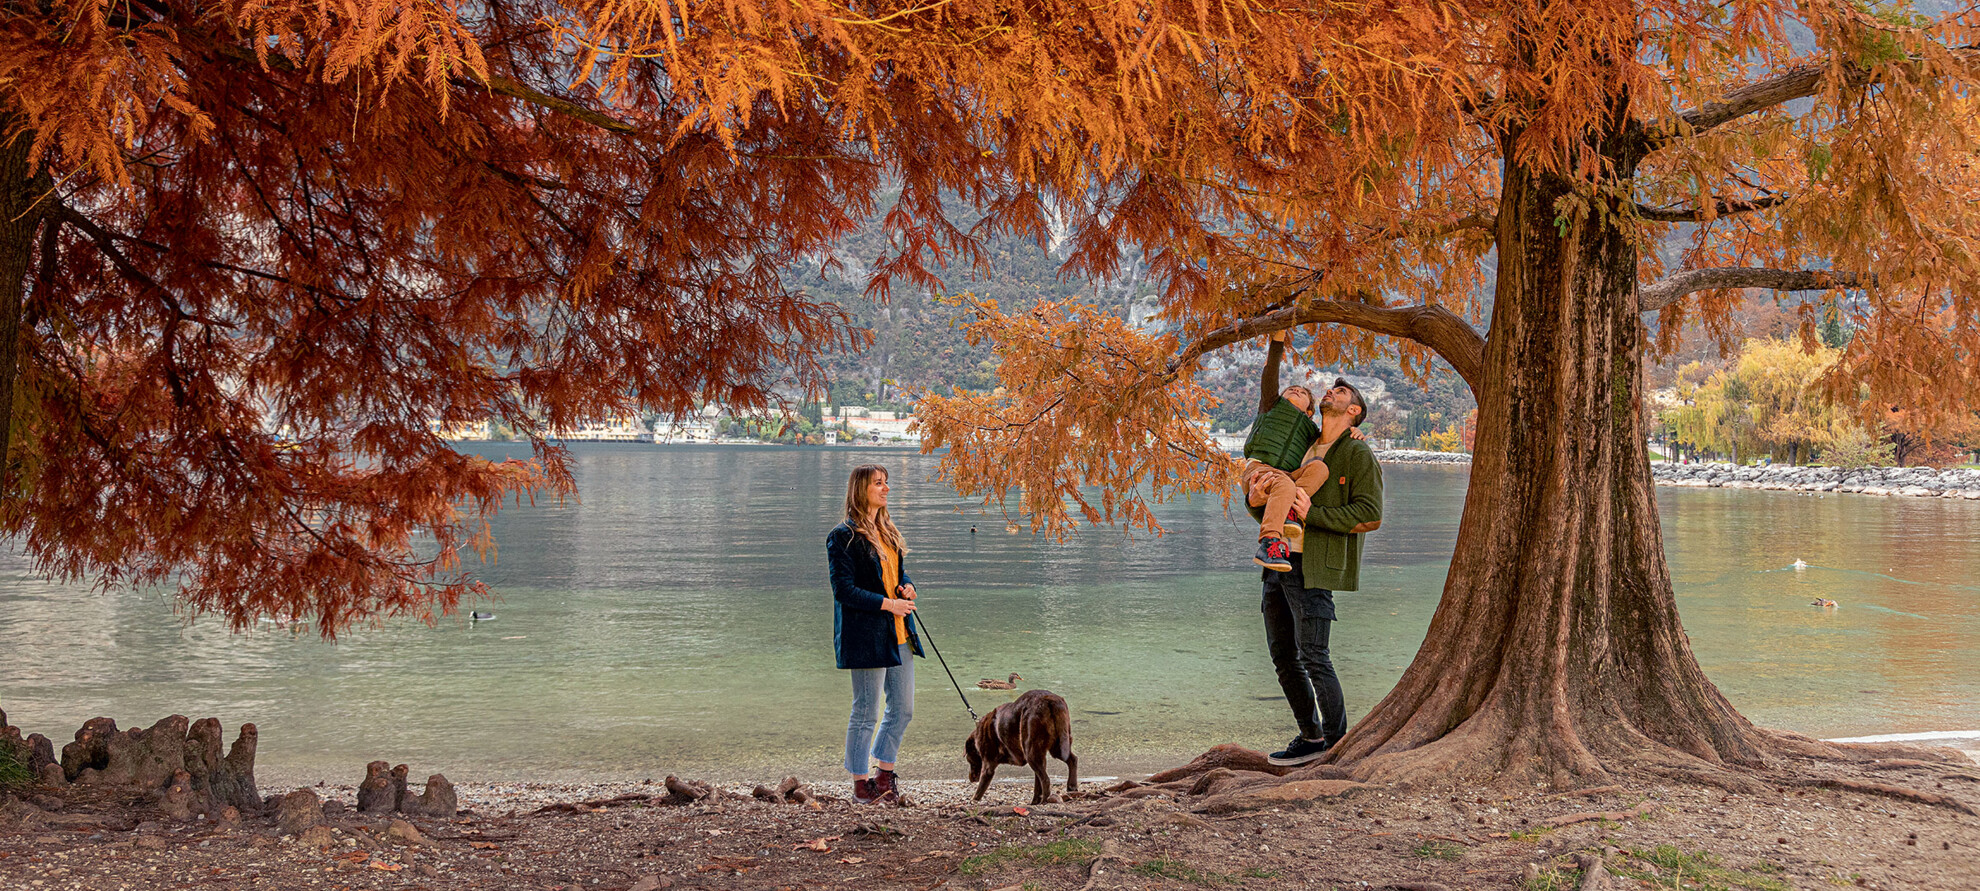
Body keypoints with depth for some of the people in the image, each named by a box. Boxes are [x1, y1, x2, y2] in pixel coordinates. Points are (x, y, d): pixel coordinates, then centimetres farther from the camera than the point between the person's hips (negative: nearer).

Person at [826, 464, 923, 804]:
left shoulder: (888, 531, 15)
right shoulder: (843, 537, -9)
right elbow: (843, 589, -14)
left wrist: (907, 586, 2)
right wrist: (888, 604, -19)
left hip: (898, 635, 8)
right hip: (866, 636, -8)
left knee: (903, 709, 10)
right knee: (865, 713, -1)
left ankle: (884, 774, 25)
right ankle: (861, 783, 10)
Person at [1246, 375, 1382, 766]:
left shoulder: (1358, 454, -1)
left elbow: (1371, 516, -11)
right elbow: (1270, 512, 22)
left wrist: (1313, 514, -17)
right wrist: (1255, 499, -3)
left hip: (1313, 568, -8)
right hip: (1279, 563, 8)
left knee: (1312, 656, -11)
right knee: (1283, 655, 9)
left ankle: (1337, 742, -1)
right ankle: (1310, 737, 19)